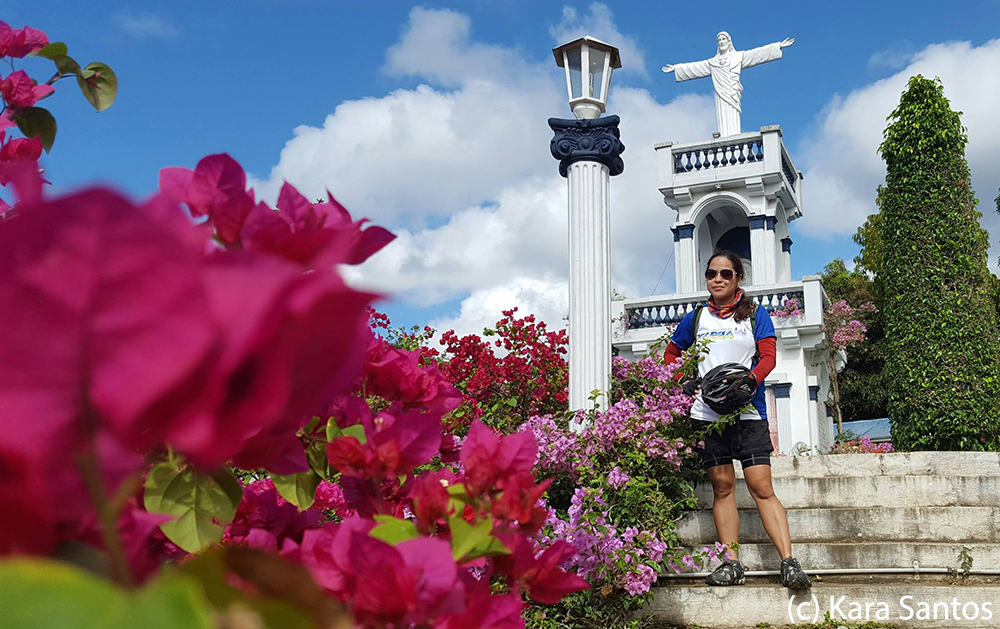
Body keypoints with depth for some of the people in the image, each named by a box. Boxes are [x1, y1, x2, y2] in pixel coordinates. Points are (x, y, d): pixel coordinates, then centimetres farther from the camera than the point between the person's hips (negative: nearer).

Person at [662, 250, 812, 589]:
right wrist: (682, 382, 7)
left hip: (748, 412, -2)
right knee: (722, 486, 1)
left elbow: (768, 356, 0)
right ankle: (731, 564, 3)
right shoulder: (695, 319, 15)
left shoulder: (755, 314, 9)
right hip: (707, 413, 2)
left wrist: (750, 380, -19)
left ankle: (789, 563, -10)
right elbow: (671, 353, 26)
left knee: (762, 488, -8)